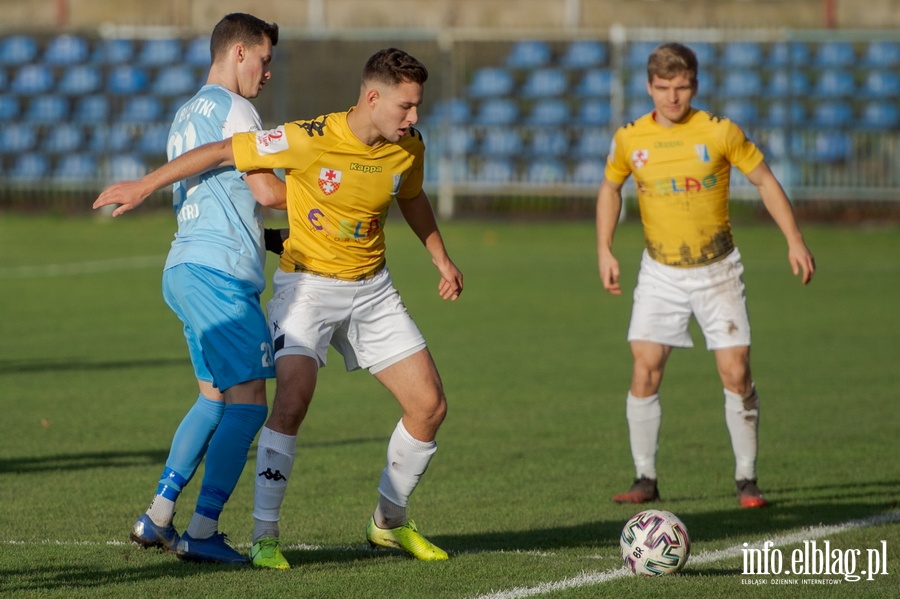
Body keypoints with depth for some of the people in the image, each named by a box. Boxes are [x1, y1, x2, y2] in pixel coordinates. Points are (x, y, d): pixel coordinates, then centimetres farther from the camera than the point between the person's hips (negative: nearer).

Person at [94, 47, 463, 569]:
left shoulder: (409, 148, -6)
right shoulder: (311, 140, -23)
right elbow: (223, 152, -15)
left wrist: (441, 258, 21)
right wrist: (145, 185, -11)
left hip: (372, 288, 5)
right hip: (307, 284, -5)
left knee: (430, 405, 1)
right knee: (294, 398, -25)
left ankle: (390, 523, 20)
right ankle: (265, 535, -15)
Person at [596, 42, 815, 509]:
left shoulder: (719, 132, -9)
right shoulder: (630, 139, -3)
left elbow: (764, 180, 1)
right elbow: (610, 188, 15)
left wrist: (794, 241, -4)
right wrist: (604, 250, 7)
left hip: (717, 271, -1)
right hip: (660, 273, 1)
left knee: (736, 372, -6)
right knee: (645, 370, -9)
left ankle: (746, 479, 6)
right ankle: (645, 480, 1)